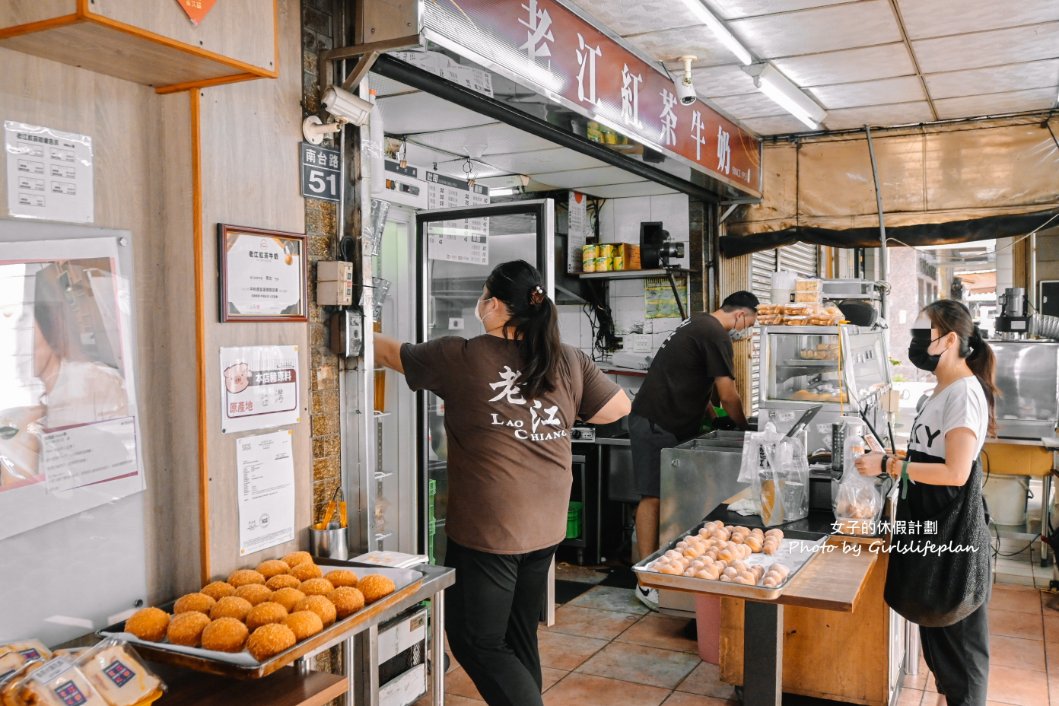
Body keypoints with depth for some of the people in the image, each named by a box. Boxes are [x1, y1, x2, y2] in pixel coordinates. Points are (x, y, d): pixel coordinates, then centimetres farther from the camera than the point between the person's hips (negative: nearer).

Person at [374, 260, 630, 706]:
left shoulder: (461, 359, -9)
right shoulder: (568, 362, 1)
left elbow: (388, 352, 6)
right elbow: (618, 407, 10)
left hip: (486, 531, -6)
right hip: (546, 527, 6)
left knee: (476, 643, 7)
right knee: (519, 638, 20)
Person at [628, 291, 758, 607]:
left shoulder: (698, 324, 19)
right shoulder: (715, 335, -13)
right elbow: (728, 395, -12)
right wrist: (745, 428, 4)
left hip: (661, 421, 10)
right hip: (657, 424, -10)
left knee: (665, 496, 11)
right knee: (653, 497, -8)